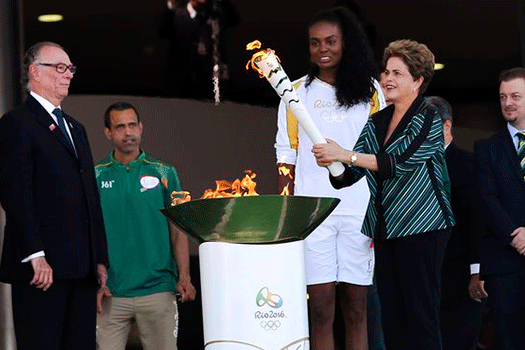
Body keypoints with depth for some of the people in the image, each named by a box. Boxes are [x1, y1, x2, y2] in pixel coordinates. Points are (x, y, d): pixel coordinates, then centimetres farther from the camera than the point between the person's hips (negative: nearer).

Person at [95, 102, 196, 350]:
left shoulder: (163, 174, 7)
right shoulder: (96, 177, 6)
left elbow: (178, 231, 6)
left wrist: (184, 277, -5)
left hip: (157, 289, 0)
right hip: (111, 293, 0)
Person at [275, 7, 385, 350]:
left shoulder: (370, 90, 11)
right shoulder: (297, 92, 10)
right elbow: (286, 157, 9)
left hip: (361, 209, 0)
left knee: (357, 308, 0)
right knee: (321, 310, -5)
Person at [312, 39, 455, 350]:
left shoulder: (428, 120, -5)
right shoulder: (377, 123, 15)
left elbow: (399, 163, -18)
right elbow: (350, 175, 12)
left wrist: (347, 155, -20)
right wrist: (333, 164, -10)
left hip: (421, 227, -7)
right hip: (385, 228, 7)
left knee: (420, 313, -8)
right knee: (391, 314, 5)